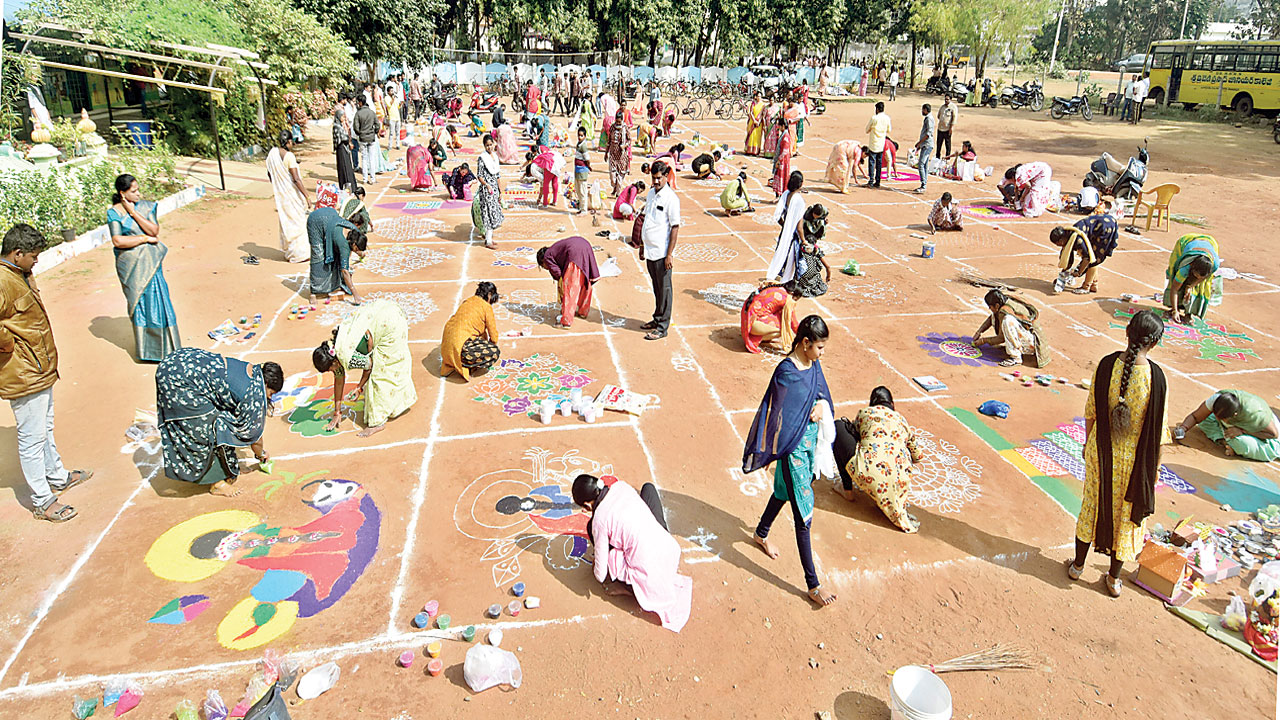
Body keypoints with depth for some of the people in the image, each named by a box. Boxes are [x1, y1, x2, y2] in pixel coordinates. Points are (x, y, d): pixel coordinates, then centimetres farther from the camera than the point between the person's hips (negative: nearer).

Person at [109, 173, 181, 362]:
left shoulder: (146, 206, 3)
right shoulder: (114, 212, -6)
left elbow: (154, 230, -9)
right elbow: (117, 241, -14)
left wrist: (134, 212, -14)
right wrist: (145, 238, -11)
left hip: (151, 261, 2)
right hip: (130, 265, -2)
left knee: (157, 299, 4)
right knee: (138, 301, 6)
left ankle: (165, 344, 16)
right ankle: (145, 346, 17)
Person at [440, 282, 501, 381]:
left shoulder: (466, 301, 20)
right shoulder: (486, 307, -2)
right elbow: (494, 337, 1)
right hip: (458, 346, -8)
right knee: (495, 352, -2)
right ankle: (464, 366, -4)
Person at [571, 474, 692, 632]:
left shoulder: (599, 520, -12)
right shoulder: (623, 486, 1)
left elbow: (601, 575, -2)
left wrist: (597, 567, 21)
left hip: (651, 580, -5)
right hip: (672, 550, 5)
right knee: (648, 487, 19)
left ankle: (628, 586, 7)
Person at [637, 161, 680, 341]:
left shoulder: (671, 198, -13)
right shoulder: (650, 194, 10)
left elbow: (675, 227, -14)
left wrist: (669, 255, -16)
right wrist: (642, 246, 18)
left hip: (661, 251, -7)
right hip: (650, 250, 7)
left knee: (664, 289, 2)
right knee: (656, 287, 17)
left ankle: (662, 327, 9)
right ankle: (657, 319, 30)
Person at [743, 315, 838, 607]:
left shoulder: (814, 364, 0)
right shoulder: (786, 372, -24)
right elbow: (777, 416, -19)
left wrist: (821, 406, 0)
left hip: (811, 441, 9)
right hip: (794, 447, -9)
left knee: (784, 491, 29)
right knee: (803, 514, -1)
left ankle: (761, 534, 56)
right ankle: (813, 585, 8)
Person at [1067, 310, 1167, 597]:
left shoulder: (1106, 365, -15)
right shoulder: (1155, 376, -19)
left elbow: (1091, 411, -4)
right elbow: (1157, 427, -11)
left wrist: (1088, 443, 12)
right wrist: (1155, 463, 3)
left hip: (1101, 452, 2)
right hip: (1134, 458, -1)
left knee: (1093, 505, 19)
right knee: (1127, 513, 17)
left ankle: (1077, 565, 35)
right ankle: (1114, 577, 32)